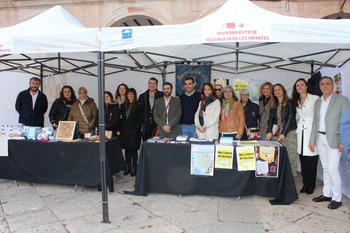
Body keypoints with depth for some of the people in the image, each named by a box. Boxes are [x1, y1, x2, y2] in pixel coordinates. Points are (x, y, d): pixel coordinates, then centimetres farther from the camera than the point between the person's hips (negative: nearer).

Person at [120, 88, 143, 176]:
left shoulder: (139, 106, -2)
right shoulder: (123, 106, 13)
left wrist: (135, 129, -13)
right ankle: (128, 167, 16)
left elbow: (140, 120, -6)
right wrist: (119, 129, 3)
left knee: (134, 149, -1)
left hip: (134, 132, -4)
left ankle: (134, 167, 6)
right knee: (127, 149, 8)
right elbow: (121, 119, 12)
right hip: (125, 131, 4)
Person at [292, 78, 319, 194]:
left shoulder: (315, 98, -5)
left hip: (312, 131, -5)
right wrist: (298, 129, 14)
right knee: (303, 160, 7)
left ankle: (311, 185, 13)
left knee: (311, 160, -2)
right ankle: (305, 184, 19)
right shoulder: (296, 101, 14)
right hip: (301, 132, 5)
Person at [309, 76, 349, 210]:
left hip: (333, 139, -6)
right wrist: (312, 140, 9)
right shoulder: (317, 102, 12)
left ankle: (337, 198, 8)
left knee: (333, 170, -6)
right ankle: (327, 194, 25)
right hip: (320, 139, 6)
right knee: (325, 168, 14)